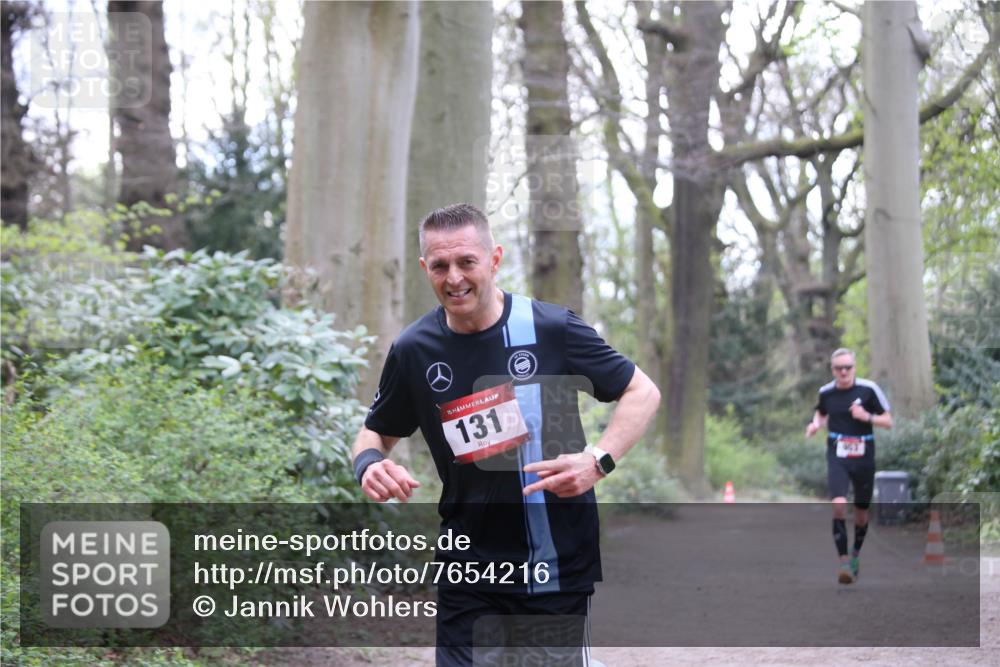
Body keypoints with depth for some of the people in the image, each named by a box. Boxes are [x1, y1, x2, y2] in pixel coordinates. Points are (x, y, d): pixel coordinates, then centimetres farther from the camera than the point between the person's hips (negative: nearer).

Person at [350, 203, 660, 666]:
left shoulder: (551, 329, -9)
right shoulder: (413, 350, -2)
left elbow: (642, 392, 0)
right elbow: (376, 433, 13)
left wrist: (598, 461, -17)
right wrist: (369, 465, -11)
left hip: (558, 568, -2)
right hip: (468, 574, 2)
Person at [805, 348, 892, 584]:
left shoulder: (868, 389, -6)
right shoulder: (826, 392, 1)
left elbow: (888, 421, -1)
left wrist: (867, 417, -19)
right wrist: (816, 424, 1)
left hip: (863, 458, 0)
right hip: (837, 457, 0)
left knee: (861, 512, 11)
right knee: (838, 505, -21)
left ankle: (856, 554, 38)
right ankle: (844, 562, -18)